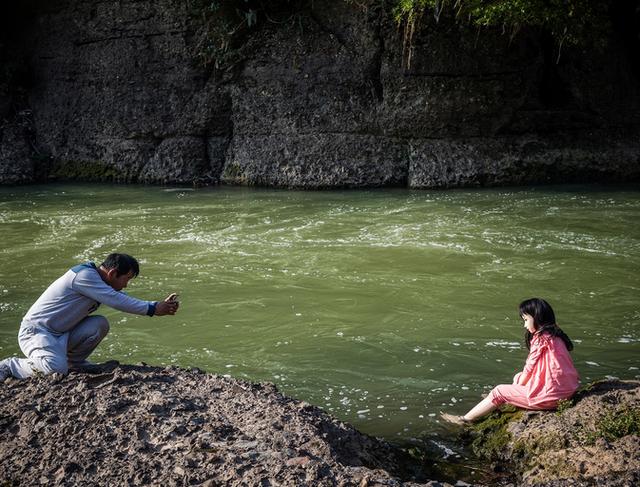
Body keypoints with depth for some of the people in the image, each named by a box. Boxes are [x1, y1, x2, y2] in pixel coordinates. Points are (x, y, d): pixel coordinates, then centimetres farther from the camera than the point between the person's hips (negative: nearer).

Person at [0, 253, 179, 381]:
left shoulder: (99, 283, 9)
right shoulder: (84, 275, -21)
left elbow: (124, 300, 12)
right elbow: (117, 301, -25)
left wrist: (160, 305, 2)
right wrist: (153, 309, -19)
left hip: (60, 333, 9)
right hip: (35, 331, -9)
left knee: (100, 324, -9)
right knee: (57, 370, -32)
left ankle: (74, 361, 8)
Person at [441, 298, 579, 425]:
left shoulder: (541, 338, -14)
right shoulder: (555, 335, 12)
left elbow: (529, 369, -8)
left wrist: (520, 384, 8)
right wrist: (520, 380, 12)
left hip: (548, 395, -9)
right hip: (565, 391, 9)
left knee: (499, 391, 4)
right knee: (518, 377, 25)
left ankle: (466, 420, 14)